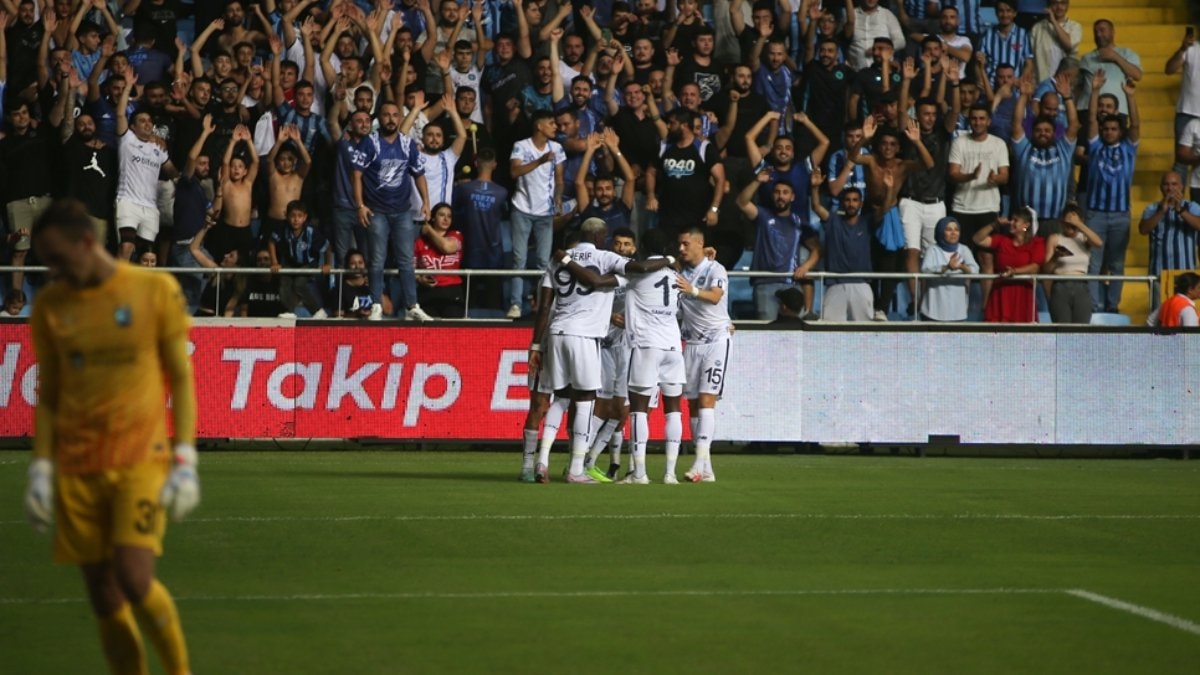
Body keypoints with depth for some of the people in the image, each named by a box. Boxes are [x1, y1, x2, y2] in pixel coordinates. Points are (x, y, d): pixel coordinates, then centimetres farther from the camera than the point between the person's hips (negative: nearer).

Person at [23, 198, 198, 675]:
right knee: (104, 600, 2)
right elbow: (48, 392, 13)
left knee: (134, 580, -19)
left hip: (141, 460, -3)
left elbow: (181, 378, 2)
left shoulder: (156, 290, -1)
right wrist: (41, 469, 6)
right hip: (77, 469, 3)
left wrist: (185, 460, -5)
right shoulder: (50, 305, 7)